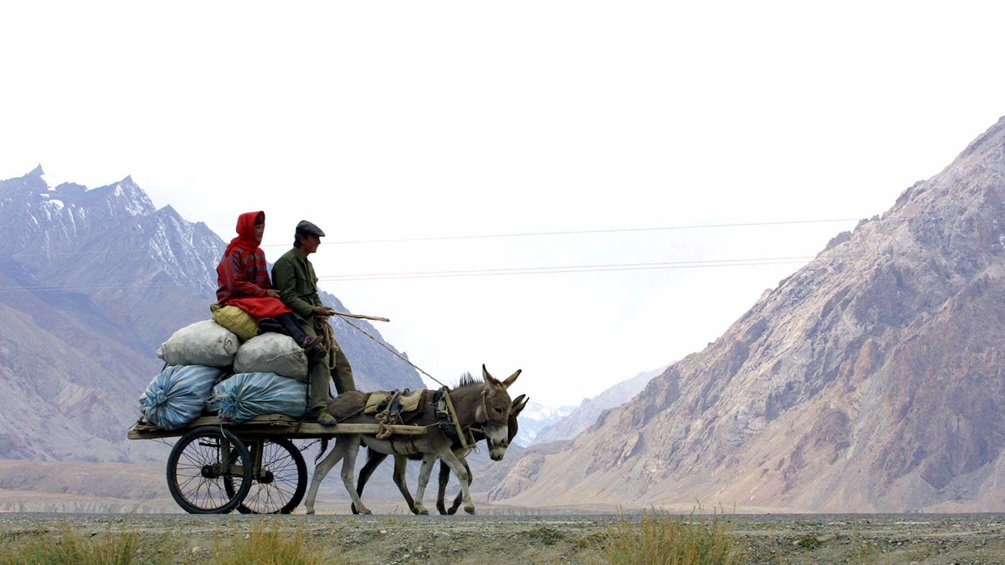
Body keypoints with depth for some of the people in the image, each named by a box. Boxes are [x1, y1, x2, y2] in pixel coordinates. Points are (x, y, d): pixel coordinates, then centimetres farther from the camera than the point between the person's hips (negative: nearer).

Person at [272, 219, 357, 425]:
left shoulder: (306, 263, 24)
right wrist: (313, 310, -23)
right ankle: (319, 409, -34)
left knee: (339, 359, 4)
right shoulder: (286, 262, -7)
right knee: (321, 357, -27)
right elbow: (288, 297, -15)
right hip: (297, 320, -10)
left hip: (315, 320, 10)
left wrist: (321, 311, 5)